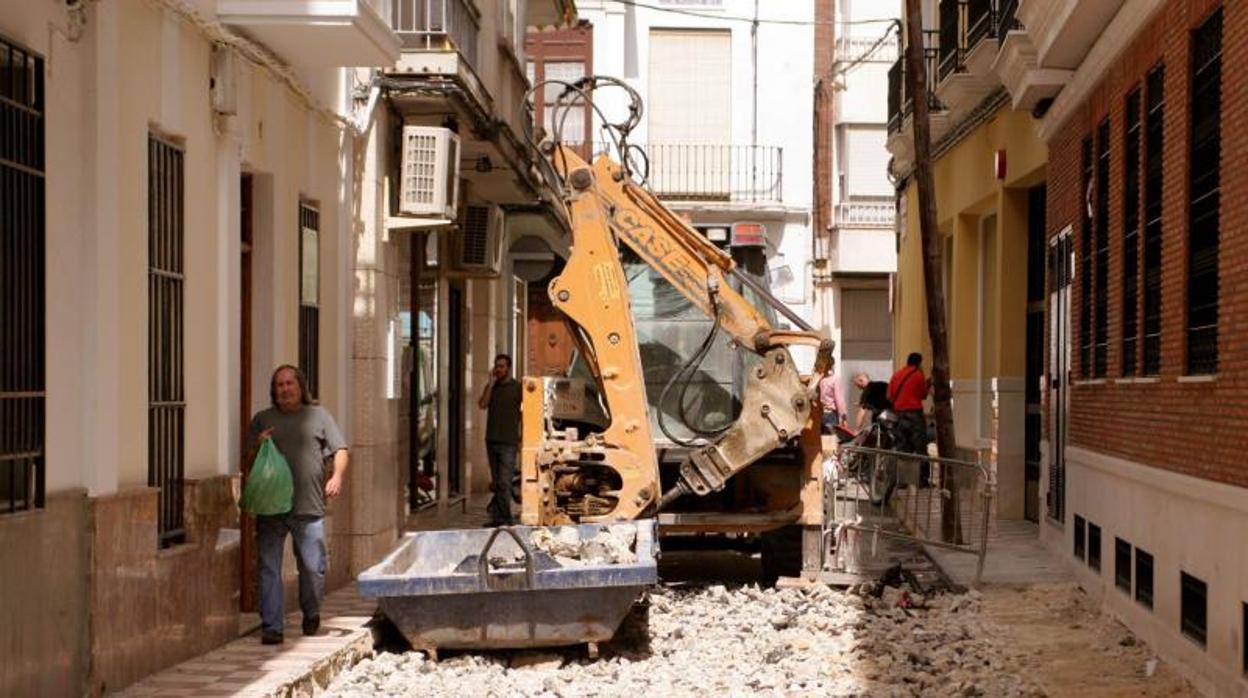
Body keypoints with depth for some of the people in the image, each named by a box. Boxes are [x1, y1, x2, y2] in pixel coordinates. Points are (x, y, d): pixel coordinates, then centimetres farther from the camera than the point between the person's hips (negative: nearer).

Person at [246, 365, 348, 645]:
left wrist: (338, 476, -11)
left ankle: (311, 614, 27)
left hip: (308, 506, -1)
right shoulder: (262, 420, 14)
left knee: (314, 566, 2)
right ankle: (271, 626, 3)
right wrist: (258, 447, -6)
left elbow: (340, 449, 7)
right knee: (269, 568, -2)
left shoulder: (318, 416, 12)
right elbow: (249, 460, 15)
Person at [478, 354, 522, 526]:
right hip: (492, 440, 5)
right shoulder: (491, 387, 14)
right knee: (497, 481, 11)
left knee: (504, 482, -10)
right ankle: (500, 516, 19)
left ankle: (502, 517, -10)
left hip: (508, 442, -5)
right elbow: (482, 405, -2)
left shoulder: (517, 387, -1)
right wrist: (491, 384, -7)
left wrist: (521, 439, -5)